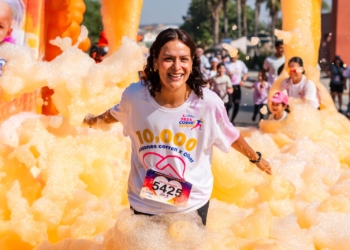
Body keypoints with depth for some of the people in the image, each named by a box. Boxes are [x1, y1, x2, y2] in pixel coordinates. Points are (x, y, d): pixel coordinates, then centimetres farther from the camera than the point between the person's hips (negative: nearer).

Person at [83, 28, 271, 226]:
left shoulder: (208, 102, -22)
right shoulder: (135, 95, -18)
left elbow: (231, 136, -1)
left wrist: (256, 158, 12)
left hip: (192, 204, -1)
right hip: (144, 204, 1)